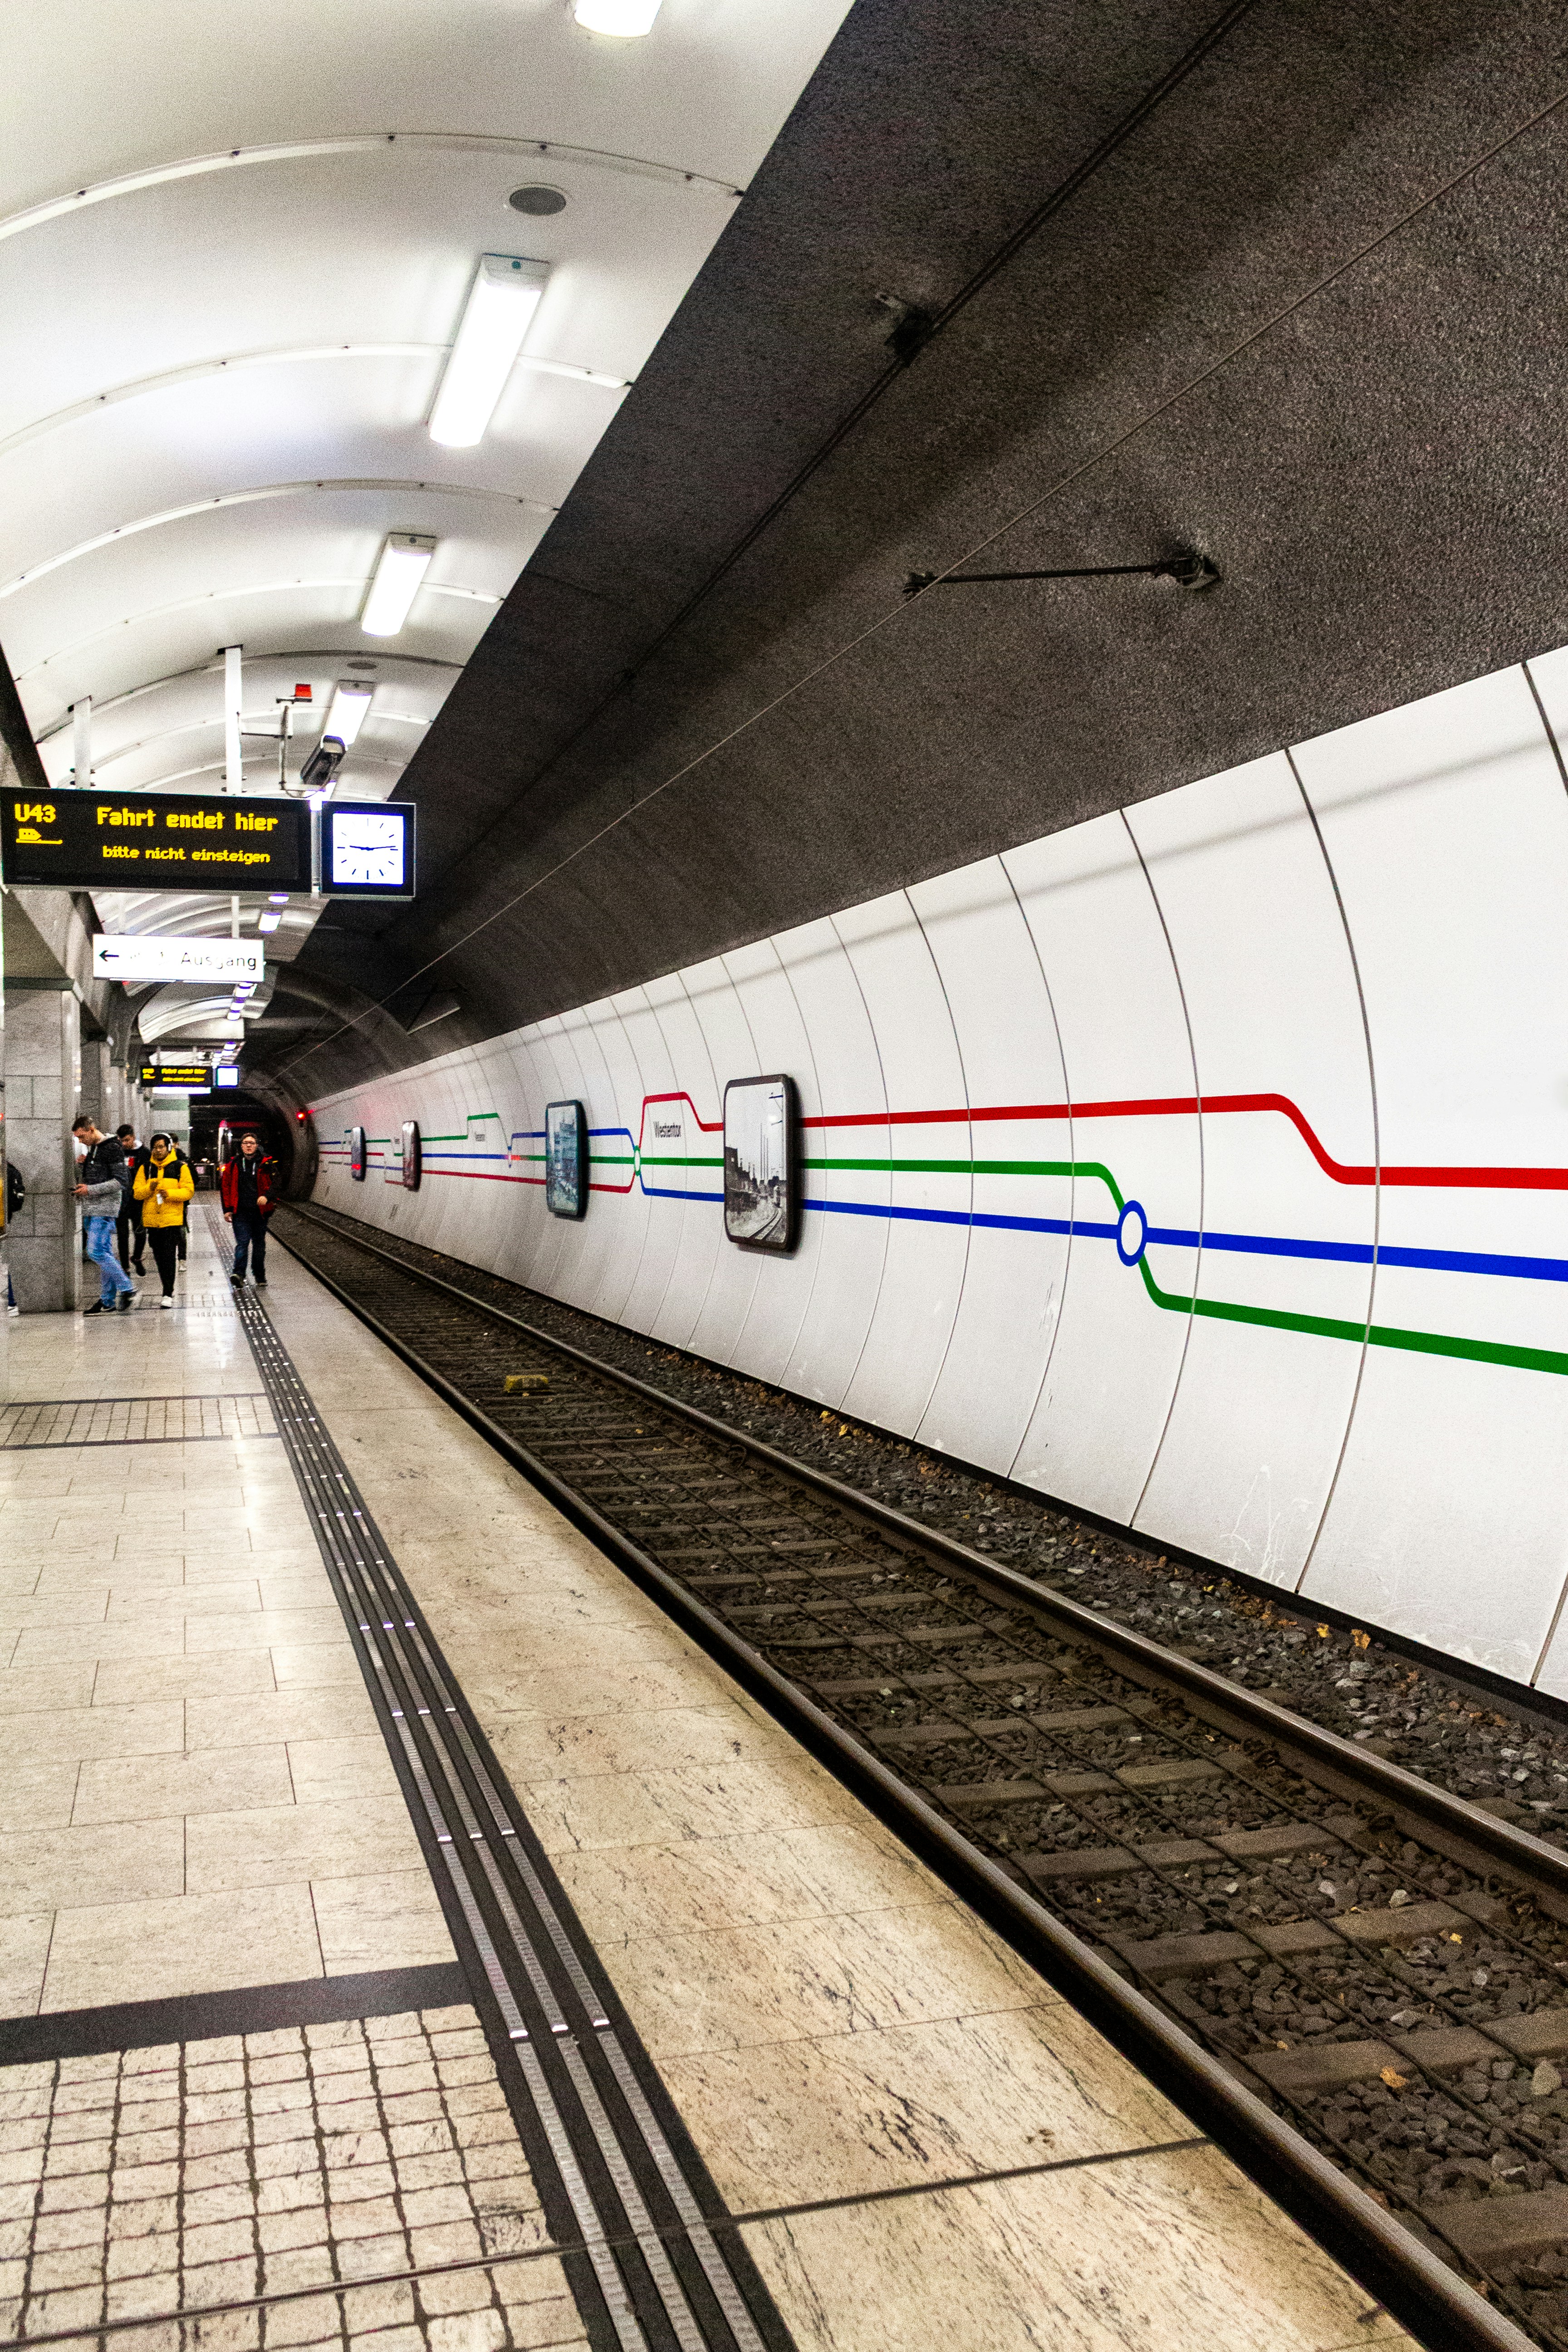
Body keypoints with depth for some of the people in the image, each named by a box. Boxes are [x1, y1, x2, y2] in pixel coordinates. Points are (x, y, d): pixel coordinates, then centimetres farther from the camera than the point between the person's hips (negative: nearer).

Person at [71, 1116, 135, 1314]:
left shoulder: (113, 1149, -10)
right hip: (90, 1211, 9)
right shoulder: (91, 1150, 18)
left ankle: (127, 1290, -10)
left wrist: (91, 1190, -17)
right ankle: (107, 1301, 11)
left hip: (104, 1210, -9)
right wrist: (81, 1165, 7)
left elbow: (120, 1182, -15)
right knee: (104, 1254, 9)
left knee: (97, 1252, -16)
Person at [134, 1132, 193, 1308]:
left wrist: (169, 1193, -17)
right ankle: (169, 1290, 24)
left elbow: (188, 1191, -3)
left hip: (173, 1219, -4)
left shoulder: (180, 1167, 2)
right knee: (159, 1257, 10)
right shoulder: (145, 1168, 10)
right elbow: (137, 1193, 5)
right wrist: (149, 1189, -15)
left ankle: (168, 1294, -10)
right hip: (151, 1219, 4)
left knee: (169, 1256, -10)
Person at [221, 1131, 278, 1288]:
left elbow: (275, 1183, -1)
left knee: (259, 1245, 11)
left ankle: (260, 1277, 21)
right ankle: (239, 1274, -24)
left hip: (260, 1211, 1)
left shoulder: (266, 1164, 2)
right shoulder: (234, 1165, 5)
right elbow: (225, 1187, 9)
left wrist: (267, 1197, -20)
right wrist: (227, 1209, 2)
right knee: (242, 1242, -13)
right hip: (240, 1212, -1)